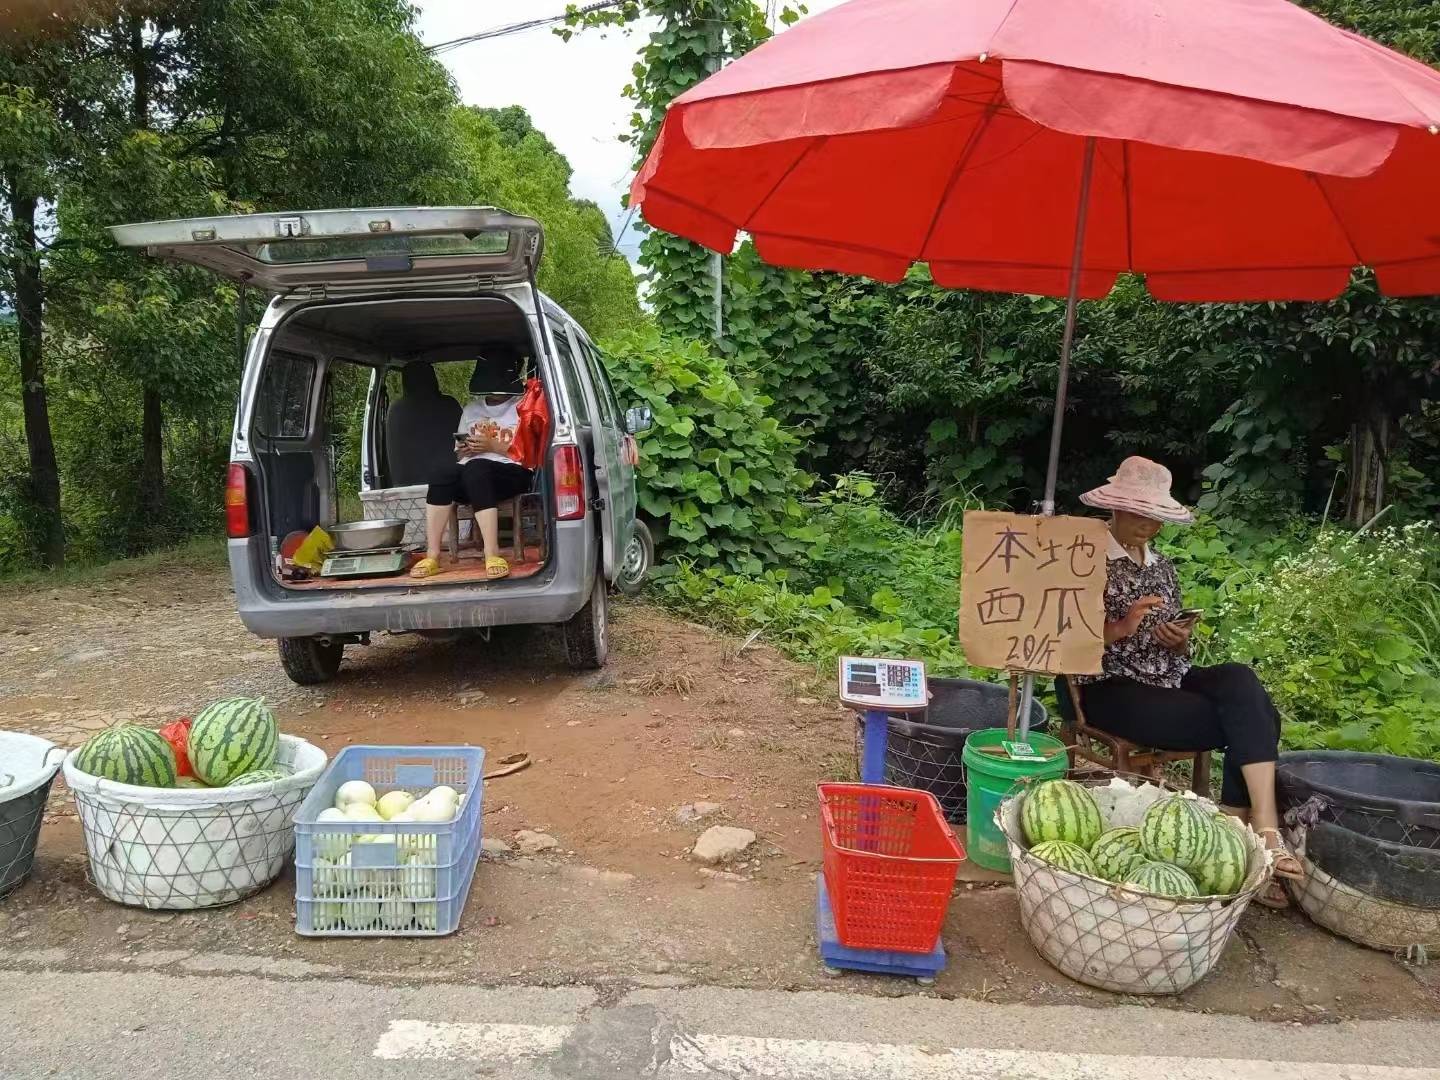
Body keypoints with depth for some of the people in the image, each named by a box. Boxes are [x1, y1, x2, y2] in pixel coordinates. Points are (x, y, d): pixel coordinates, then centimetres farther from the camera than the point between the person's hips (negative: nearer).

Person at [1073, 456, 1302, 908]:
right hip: (1110, 690, -6)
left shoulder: (1162, 567, 15)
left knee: (1240, 682, -22)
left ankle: (1250, 828, -20)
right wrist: (1122, 627, -23)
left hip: (1167, 680, 6)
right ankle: (1261, 829, -11)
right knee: (1247, 720, -20)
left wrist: (1180, 640, -5)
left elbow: (1175, 651, 18)